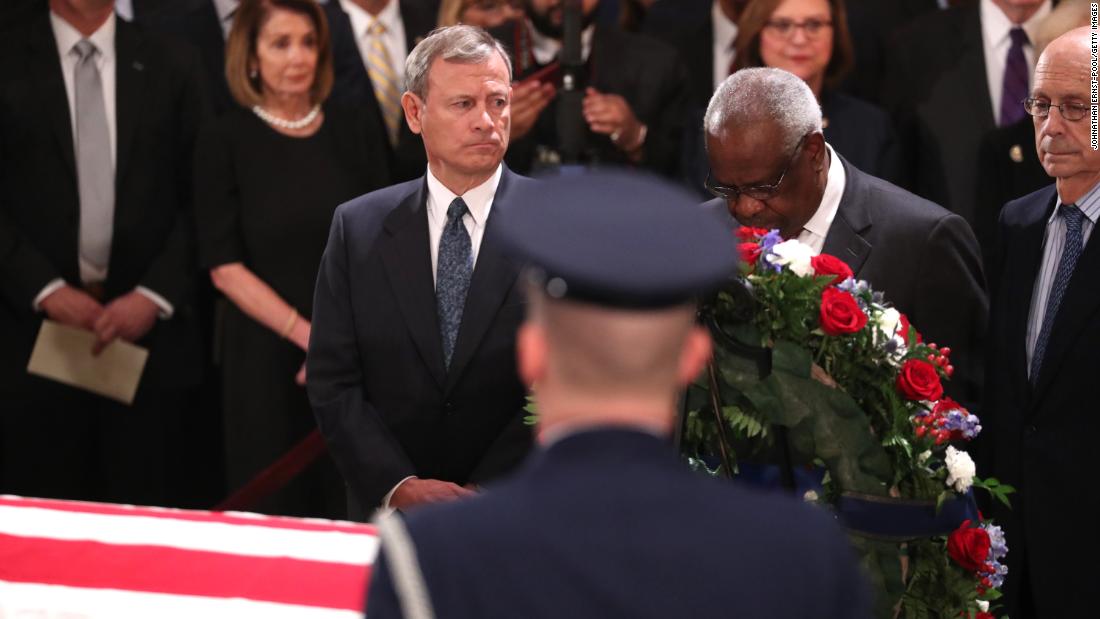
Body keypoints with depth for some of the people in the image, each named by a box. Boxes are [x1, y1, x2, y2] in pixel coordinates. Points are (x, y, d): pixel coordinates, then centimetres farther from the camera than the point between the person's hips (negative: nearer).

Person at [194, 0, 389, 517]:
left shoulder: (355, 133, 5)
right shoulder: (226, 142, -3)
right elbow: (224, 267, -7)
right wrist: (309, 336, -15)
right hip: (268, 357, -2)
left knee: (353, 511, 3)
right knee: (276, 513, 3)